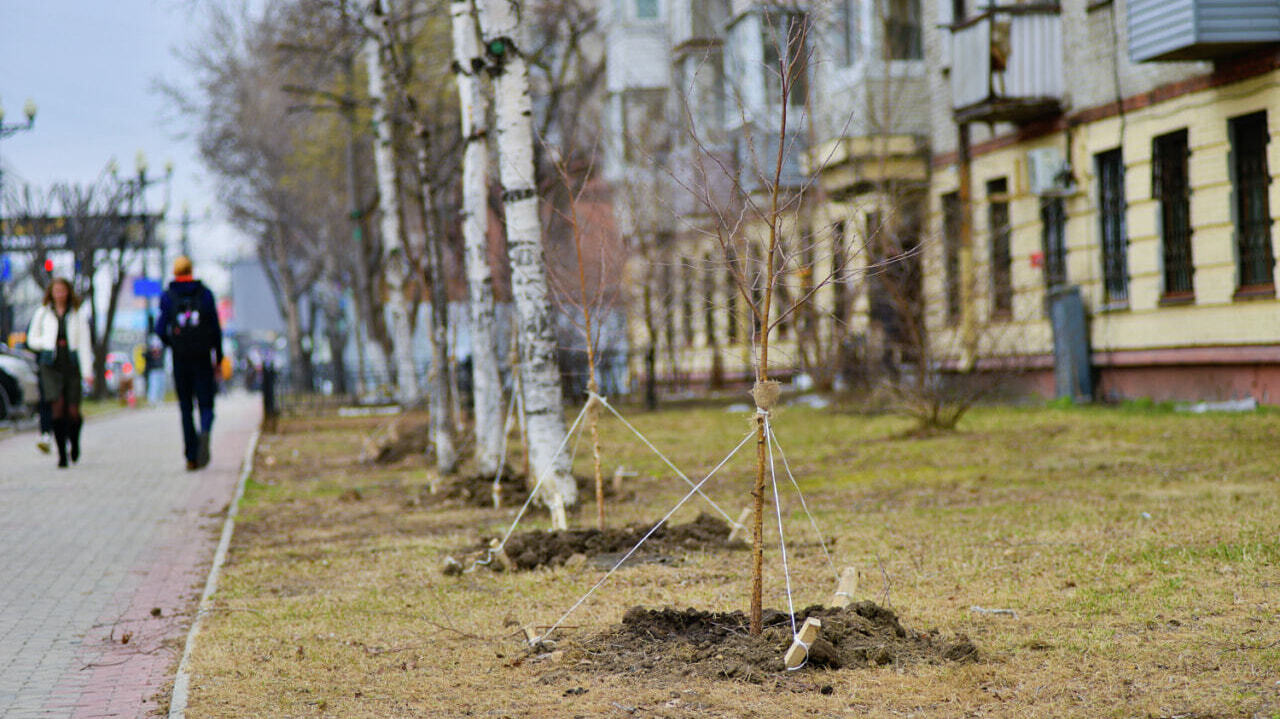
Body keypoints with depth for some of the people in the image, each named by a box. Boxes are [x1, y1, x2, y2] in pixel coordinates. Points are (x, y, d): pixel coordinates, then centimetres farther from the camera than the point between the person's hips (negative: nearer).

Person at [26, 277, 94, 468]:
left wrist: (87, 372, -2)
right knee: (57, 406, -16)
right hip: (50, 366, 0)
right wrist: (49, 342, -3)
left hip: (72, 365, 0)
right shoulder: (42, 313, 10)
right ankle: (62, 452, -11)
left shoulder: (78, 315, 7)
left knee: (73, 411, -4)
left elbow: (85, 344, 5)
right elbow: (32, 339, 16)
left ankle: (74, 442, 27)